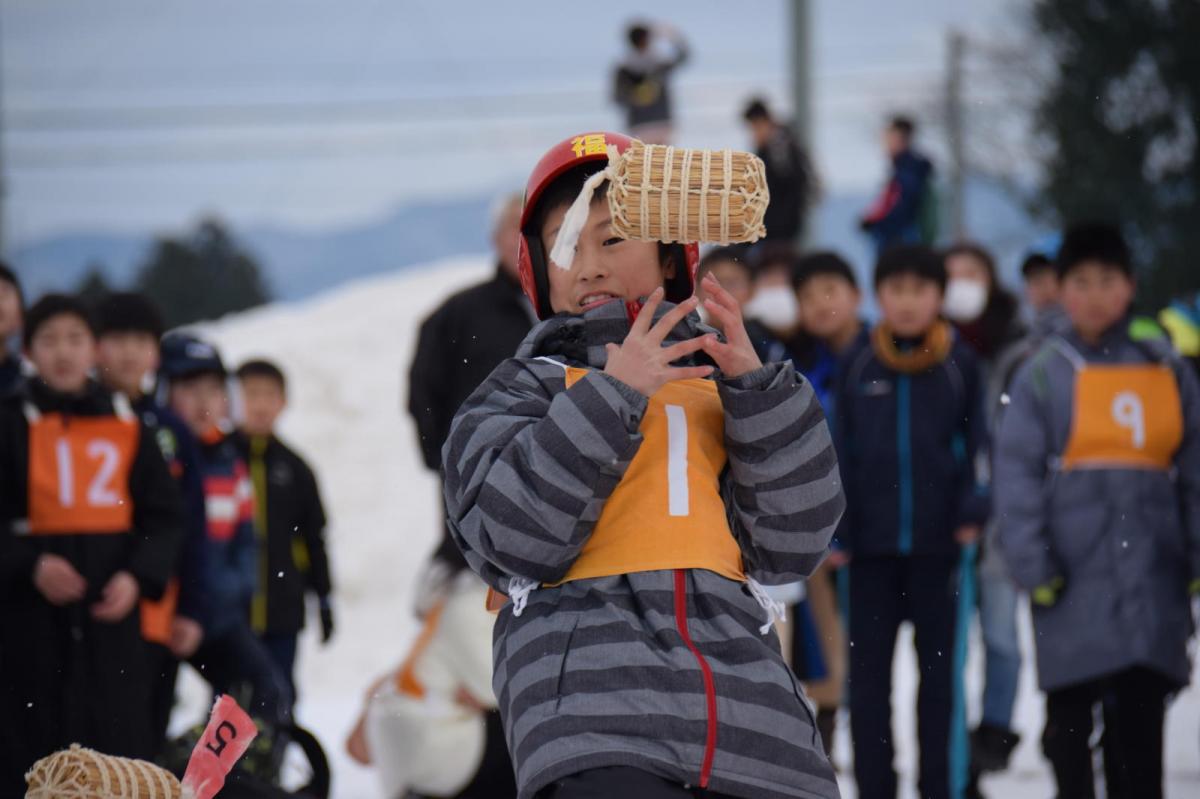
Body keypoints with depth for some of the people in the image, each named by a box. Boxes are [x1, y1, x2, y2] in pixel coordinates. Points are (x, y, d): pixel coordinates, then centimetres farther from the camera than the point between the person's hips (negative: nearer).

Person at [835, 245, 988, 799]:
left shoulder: (959, 364, 0)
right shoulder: (857, 365, 3)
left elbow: (977, 444, 3)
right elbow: (840, 452, 5)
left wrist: (972, 514, -10)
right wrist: (834, 531, 0)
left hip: (939, 544, -1)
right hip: (872, 544, 1)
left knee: (938, 671, 6)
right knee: (867, 674, 2)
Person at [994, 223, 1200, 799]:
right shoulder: (1044, 374, 1)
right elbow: (1016, 472, -2)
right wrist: (1031, 565, -9)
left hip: (1151, 570, 2)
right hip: (1074, 573, -2)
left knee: (1141, 712, 3)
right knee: (1070, 712, 2)